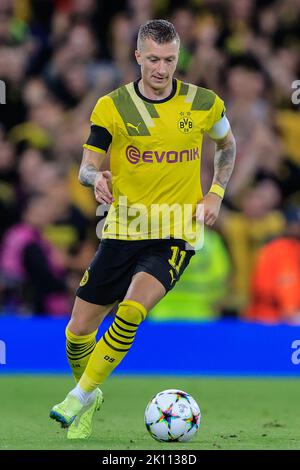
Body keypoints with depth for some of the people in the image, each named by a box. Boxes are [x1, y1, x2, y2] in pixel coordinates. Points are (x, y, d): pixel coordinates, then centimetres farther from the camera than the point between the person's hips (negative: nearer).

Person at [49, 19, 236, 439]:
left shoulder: (204, 104, 0)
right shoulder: (112, 107, -3)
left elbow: (227, 145, 20)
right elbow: (87, 167, 0)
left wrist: (216, 193, 6)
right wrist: (96, 178, -25)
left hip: (176, 236, -2)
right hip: (122, 231, 2)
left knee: (131, 310, -27)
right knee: (79, 331, 3)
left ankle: (82, 395, -12)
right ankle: (89, 396, 32)